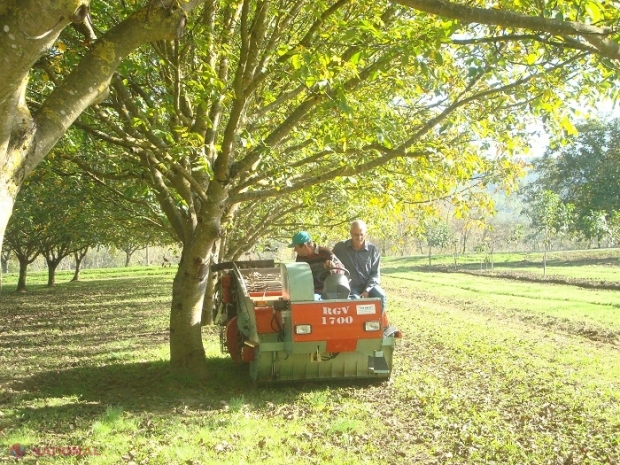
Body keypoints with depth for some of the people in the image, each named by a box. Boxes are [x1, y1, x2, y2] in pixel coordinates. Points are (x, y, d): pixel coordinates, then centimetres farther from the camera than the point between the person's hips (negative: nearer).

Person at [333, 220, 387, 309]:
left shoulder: (373, 250, 5)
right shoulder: (340, 247, 5)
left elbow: (375, 273, 3)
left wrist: (367, 290, -11)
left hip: (369, 285, 1)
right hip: (349, 286, -1)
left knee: (381, 297, -28)